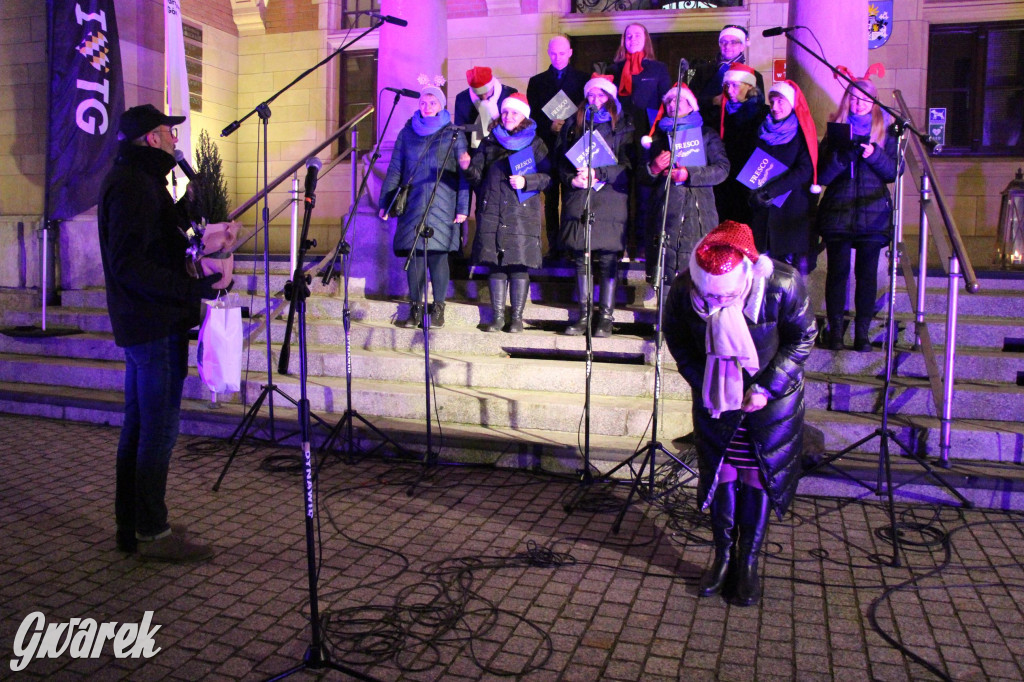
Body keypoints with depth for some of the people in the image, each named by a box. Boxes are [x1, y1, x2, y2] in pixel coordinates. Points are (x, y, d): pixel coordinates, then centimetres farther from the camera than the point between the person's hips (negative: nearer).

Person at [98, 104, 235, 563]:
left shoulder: (128, 179, 17)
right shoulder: (134, 185, -15)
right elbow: (129, 266, -23)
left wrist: (186, 209, 15)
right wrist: (195, 288, -26)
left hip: (139, 324, 11)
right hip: (156, 323, -11)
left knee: (138, 425, 15)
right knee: (159, 429, -4)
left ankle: (131, 527, 25)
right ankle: (152, 533, 6)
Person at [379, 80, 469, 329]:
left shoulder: (453, 134, 6)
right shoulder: (407, 133, 14)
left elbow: (464, 173, 2)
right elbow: (394, 170, 14)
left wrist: (463, 206, -7)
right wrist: (385, 203, 8)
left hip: (442, 204, -3)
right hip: (412, 203, 3)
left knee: (438, 253, -5)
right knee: (414, 254, 1)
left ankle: (438, 309, 4)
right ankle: (415, 309, 8)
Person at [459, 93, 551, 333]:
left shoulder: (535, 143, 10)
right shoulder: (489, 142, 18)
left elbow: (547, 176, 3)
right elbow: (478, 177, 15)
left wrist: (525, 181, -13)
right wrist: (469, 167, -6)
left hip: (522, 212, -2)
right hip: (492, 212, 3)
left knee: (519, 264, -6)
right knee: (495, 264, 1)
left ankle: (517, 317, 2)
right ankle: (498, 316, 8)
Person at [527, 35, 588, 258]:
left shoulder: (582, 79, 11)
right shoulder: (537, 81, 15)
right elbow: (531, 115, 9)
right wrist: (549, 126, -9)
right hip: (547, 146, 1)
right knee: (550, 198, 0)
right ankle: (554, 246, 3)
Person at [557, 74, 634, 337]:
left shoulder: (624, 126, 9)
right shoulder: (575, 124, 19)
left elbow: (628, 165, 0)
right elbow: (562, 159, 16)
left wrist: (598, 174, -12)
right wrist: (572, 179, -4)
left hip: (610, 199, -3)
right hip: (579, 199, 3)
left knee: (608, 260, -6)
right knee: (581, 258, 3)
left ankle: (606, 317, 0)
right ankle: (584, 315, 10)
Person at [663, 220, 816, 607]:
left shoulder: (782, 284, -28)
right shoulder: (682, 291, -24)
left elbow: (802, 339, -11)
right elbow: (678, 343, -3)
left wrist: (766, 387, -17)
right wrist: (704, 385, -11)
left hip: (772, 395, -1)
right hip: (716, 397, 2)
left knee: (759, 477, 3)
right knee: (719, 474, 8)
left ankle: (748, 564, 19)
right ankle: (723, 556, 26)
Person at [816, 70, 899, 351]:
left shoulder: (885, 132, 9)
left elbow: (893, 173, 0)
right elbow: (822, 175, -1)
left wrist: (874, 154, -16)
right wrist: (844, 154, -16)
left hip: (873, 215, 0)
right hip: (837, 214, 0)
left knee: (867, 274, 0)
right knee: (837, 272, 0)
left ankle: (862, 332, 7)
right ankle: (835, 330, 8)